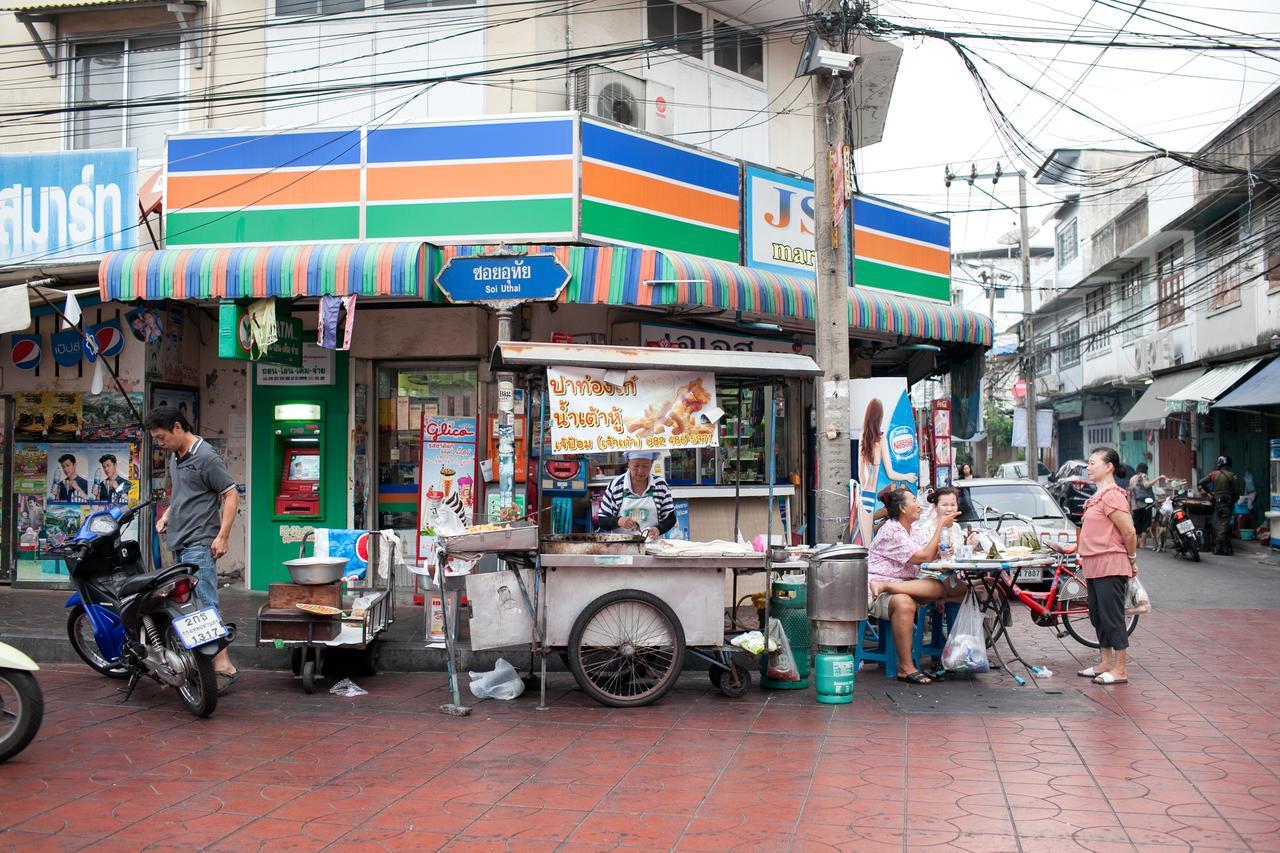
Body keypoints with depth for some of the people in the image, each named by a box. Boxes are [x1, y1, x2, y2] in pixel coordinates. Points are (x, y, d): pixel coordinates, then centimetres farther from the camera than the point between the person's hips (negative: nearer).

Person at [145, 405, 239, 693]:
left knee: (204, 605, -15)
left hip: (199, 545, -9)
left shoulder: (206, 457, -10)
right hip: (179, 543, 9)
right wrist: (166, 516, 18)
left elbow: (231, 495, -11)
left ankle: (223, 666, -17)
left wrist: (222, 536, -18)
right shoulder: (175, 457, 19)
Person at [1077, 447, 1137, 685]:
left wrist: (1132, 559, -6)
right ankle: (1106, 664, 24)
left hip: (1110, 566, -10)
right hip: (1095, 566, 10)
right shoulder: (1098, 495, 17)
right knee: (1098, 617, 15)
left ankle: (1120, 670, 0)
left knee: (1112, 617, -5)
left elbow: (1129, 532, -18)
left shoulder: (1112, 495, -16)